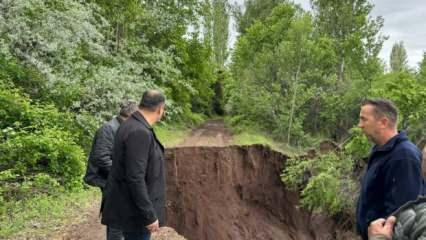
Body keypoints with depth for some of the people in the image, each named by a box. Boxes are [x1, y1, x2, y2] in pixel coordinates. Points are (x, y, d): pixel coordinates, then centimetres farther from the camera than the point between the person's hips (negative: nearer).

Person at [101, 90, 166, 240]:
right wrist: (149, 215, -22)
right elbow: (135, 178, -27)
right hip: (134, 211, -10)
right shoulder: (139, 132, -24)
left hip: (130, 206, 10)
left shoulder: (134, 126, 8)